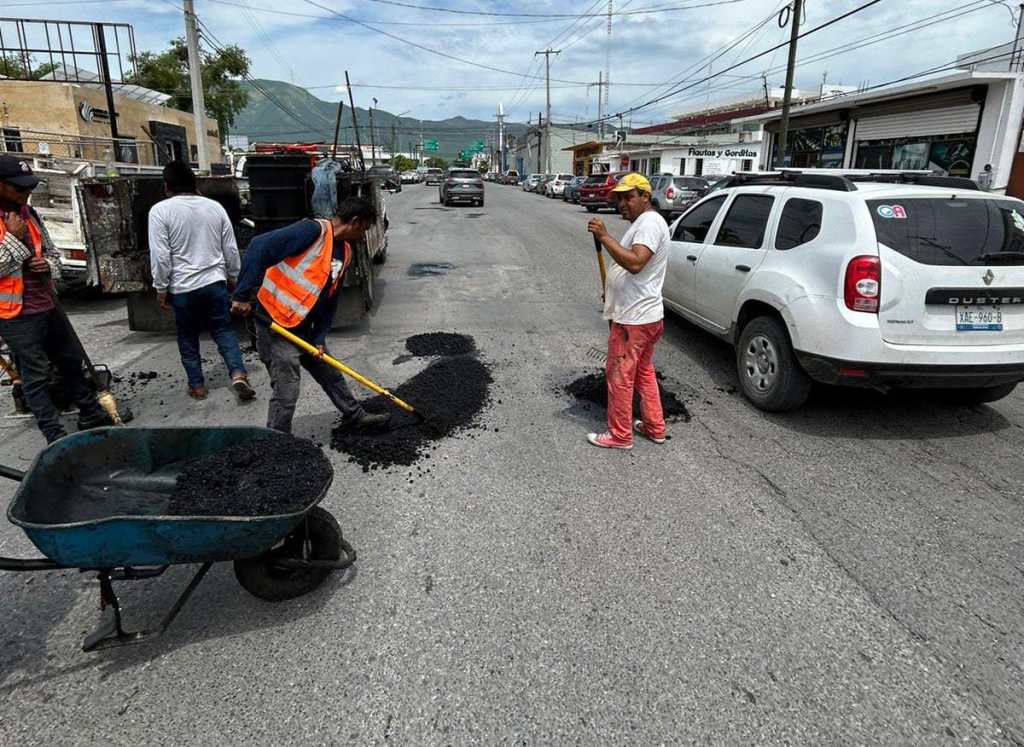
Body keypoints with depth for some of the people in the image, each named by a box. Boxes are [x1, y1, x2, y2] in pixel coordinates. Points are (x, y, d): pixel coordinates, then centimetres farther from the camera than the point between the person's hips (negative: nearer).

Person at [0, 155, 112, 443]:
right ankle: (56, 437, 8)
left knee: (72, 362, 15)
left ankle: (91, 416, 28)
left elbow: (53, 252, 19)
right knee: (36, 376, 1)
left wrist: (48, 265, -3)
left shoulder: (29, 213, 9)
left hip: (48, 307, 7)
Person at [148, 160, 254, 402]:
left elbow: (160, 255, -11)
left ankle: (197, 386, 20)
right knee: (224, 330, 11)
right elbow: (231, 249, 8)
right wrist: (232, 277, 20)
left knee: (188, 337, 13)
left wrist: (161, 287, -1)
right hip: (215, 282, 2)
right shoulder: (215, 207, 3)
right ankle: (238, 374, -7)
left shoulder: (160, 210, -8)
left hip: (182, 288, -2)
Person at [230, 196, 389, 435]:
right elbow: (258, 248, -26)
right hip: (275, 326, -9)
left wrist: (319, 338, 3)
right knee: (286, 392, -3)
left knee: (331, 374, 21)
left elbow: (330, 299, 10)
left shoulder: (345, 252, 8)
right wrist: (242, 296, -26)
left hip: (303, 329, 9)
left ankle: (354, 416, 41)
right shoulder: (313, 231, -20)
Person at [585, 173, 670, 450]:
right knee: (644, 372, 19)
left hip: (632, 320, -11)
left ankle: (620, 435, 13)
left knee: (620, 376, 0)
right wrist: (612, 291, 21)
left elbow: (635, 263, -32)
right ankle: (654, 427, 30)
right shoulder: (644, 222, 17)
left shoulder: (649, 223, -18)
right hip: (645, 315, 11)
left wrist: (604, 236, -32)